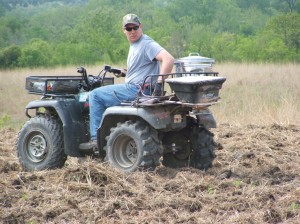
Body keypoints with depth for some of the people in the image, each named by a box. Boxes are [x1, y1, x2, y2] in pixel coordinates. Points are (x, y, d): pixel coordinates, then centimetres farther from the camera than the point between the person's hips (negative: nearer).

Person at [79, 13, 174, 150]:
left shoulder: (147, 44, -13)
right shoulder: (134, 45, 18)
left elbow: (168, 59, -28)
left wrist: (159, 83, -29)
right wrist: (125, 73, 22)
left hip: (136, 90, -11)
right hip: (133, 89, 11)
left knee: (95, 95, -7)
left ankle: (96, 138, -7)